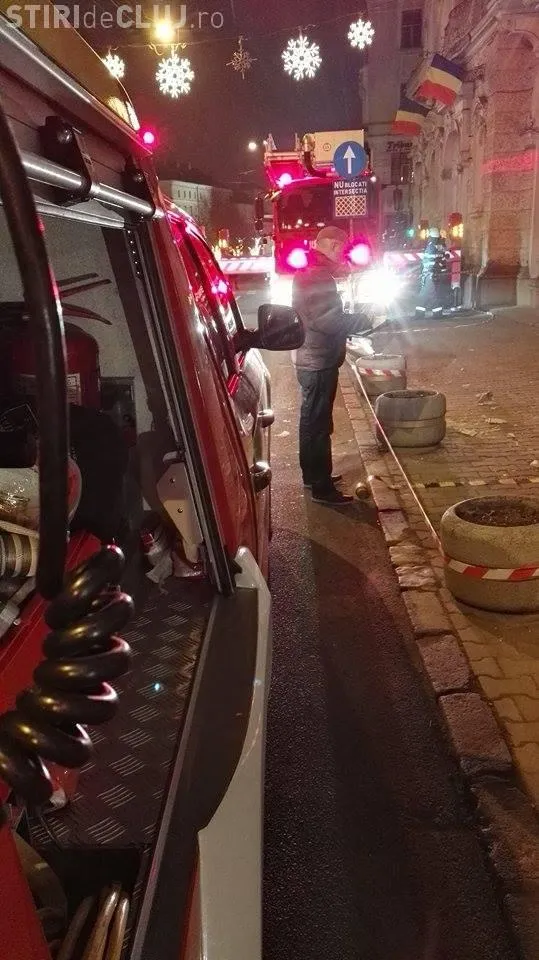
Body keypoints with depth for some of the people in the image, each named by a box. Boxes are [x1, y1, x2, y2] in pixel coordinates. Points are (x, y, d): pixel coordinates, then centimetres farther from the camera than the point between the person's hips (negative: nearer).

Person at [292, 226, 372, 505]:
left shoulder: (308, 273, 15)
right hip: (319, 362, -11)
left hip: (310, 359, 11)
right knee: (318, 423, -6)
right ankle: (321, 487, 0)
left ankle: (312, 474, 31)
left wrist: (354, 320, 15)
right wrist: (363, 320, -16)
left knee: (312, 419, 18)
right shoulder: (318, 276, -19)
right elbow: (328, 320, -26)